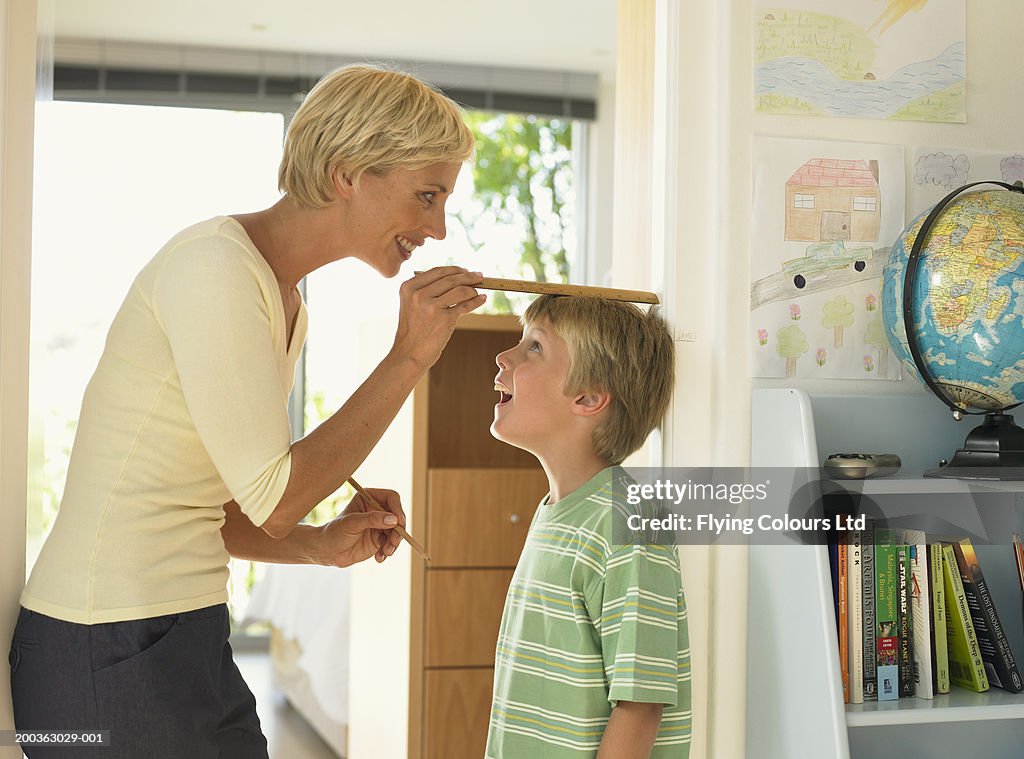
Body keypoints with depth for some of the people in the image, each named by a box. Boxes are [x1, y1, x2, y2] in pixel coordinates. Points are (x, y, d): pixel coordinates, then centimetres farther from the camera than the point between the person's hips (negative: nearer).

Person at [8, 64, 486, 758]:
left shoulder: (286, 307, 11)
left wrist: (324, 545, 1)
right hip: (112, 655, -8)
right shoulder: (216, 266, -16)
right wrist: (410, 358, -14)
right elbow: (274, 500, -17)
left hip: (185, 647, 8)